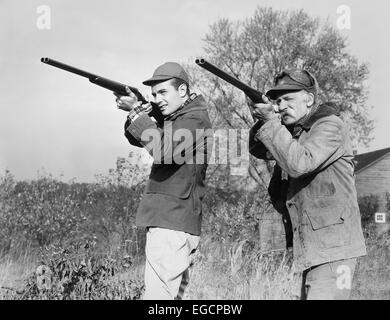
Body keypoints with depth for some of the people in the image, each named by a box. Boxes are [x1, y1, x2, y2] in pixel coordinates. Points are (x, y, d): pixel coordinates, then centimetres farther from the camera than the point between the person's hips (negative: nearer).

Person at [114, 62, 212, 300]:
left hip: (172, 224, -10)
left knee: (158, 294, -15)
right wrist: (135, 113, -8)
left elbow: (165, 148, -25)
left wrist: (137, 112, -21)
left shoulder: (196, 119, -10)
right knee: (174, 292, 14)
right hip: (171, 222, 10)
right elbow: (138, 140, 12)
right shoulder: (172, 117, 17)